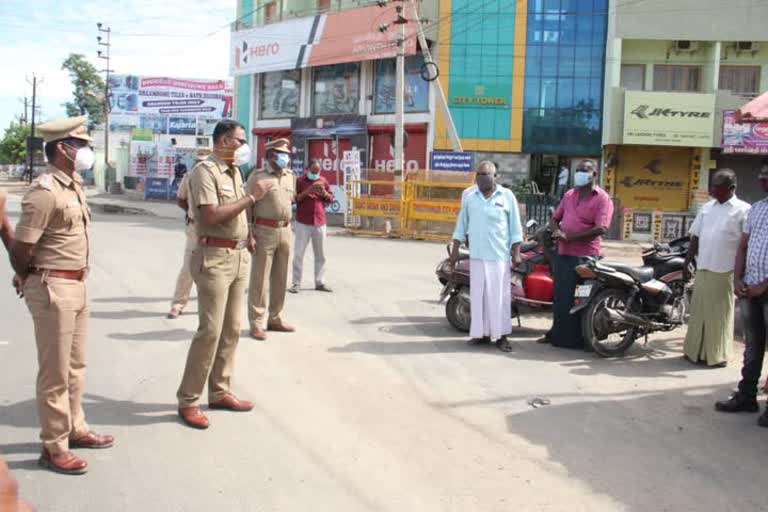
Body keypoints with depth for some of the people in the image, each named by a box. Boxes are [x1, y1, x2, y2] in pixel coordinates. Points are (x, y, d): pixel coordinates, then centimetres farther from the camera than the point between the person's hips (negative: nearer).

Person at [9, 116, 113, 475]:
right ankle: (54, 448, 13)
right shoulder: (45, 192, -20)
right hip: (53, 290, -9)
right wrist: (29, 281, 0)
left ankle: (75, 429, 34)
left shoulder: (74, 185, 9)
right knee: (55, 373, 1)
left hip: (77, 287, 9)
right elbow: (20, 249, -18)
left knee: (75, 366, 19)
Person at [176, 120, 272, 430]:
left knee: (231, 329, 11)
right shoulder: (205, 171, -12)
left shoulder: (234, 170, 15)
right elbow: (212, 216, -23)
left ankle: (220, 392, 21)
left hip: (239, 256, 9)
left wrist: (247, 236, 11)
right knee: (210, 331, -8)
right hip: (215, 258, -9)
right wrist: (251, 197, -18)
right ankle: (188, 401, 2)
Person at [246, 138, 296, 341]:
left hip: (285, 231, 6)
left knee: (280, 278, 12)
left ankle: (275, 319, 22)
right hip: (264, 231, -6)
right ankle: (256, 323, 3)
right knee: (260, 279, -2)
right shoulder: (258, 176, -6)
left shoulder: (290, 176, 12)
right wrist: (249, 234, -15)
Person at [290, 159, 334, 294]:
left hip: (320, 223, 4)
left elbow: (331, 199, 11)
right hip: (303, 223, -4)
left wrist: (324, 192, -10)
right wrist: (308, 191, -19)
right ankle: (296, 283, 0)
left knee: (320, 254, 7)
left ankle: (319, 283, 15)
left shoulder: (323, 181, 9)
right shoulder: (299, 181, -1)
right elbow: (293, 198, -8)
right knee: (298, 253, -4)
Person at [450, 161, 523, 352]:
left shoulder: (507, 196, 2)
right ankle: (481, 332, 13)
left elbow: (515, 227, 3)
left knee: (499, 295, -2)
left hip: (499, 255, -2)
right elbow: (461, 225, 12)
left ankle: (501, 335, 4)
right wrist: (455, 250, 9)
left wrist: (516, 253, -3)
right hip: (476, 255, 3)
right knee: (478, 295, 4)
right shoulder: (469, 196, 9)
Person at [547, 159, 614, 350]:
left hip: (584, 256, -7)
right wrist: (556, 231, -7)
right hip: (563, 253, 7)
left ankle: (577, 339, 7)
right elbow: (555, 218, 19)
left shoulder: (602, 199, -8)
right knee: (560, 297, 13)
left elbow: (601, 229, -20)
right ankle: (558, 334, 25)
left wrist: (569, 236, -20)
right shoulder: (569, 194, 14)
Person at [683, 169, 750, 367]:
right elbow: (695, 237, 15)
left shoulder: (743, 210, -5)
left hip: (724, 272, -5)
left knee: (720, 314, 2)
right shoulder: (707, 207, 12)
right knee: (698, 311, 11)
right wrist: (687, 263, 12)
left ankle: (717, 355, 12)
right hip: (703, 269, 5)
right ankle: (695, 351, 21)